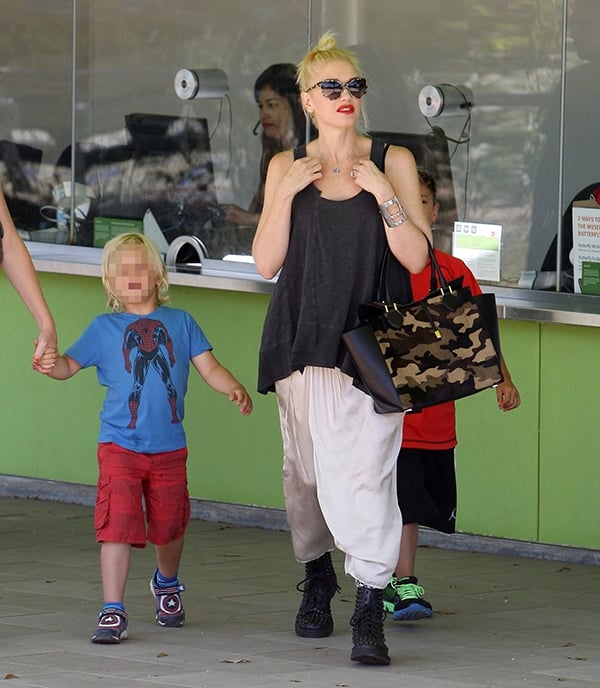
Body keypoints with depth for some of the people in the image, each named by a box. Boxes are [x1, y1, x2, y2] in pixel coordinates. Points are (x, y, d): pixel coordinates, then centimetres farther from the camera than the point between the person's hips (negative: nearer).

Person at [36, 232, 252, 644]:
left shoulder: (180, 322, 6)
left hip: (169, 446, 2)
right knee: (118, 526, -13)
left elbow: (208, 367, 4)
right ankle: (112, 612, -11)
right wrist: (52, 363, -21)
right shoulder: (105, 328, 4)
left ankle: (167, 584, 44)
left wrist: (234, 388, -15)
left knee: (170, 527, 13)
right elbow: (70, 364, 2)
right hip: (120, 444, -2)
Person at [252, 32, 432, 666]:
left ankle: (369, 613, -17)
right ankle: (316, 576, 35)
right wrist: (286, 194, -9)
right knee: (304, 465, 12)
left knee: (363, 470, -15)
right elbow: (266, 264, 3)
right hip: (301, 338, 3)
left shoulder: (393, 162, 3)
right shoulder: (286, 167, 7)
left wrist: (382, 193, -13)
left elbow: (416, 258, -1)